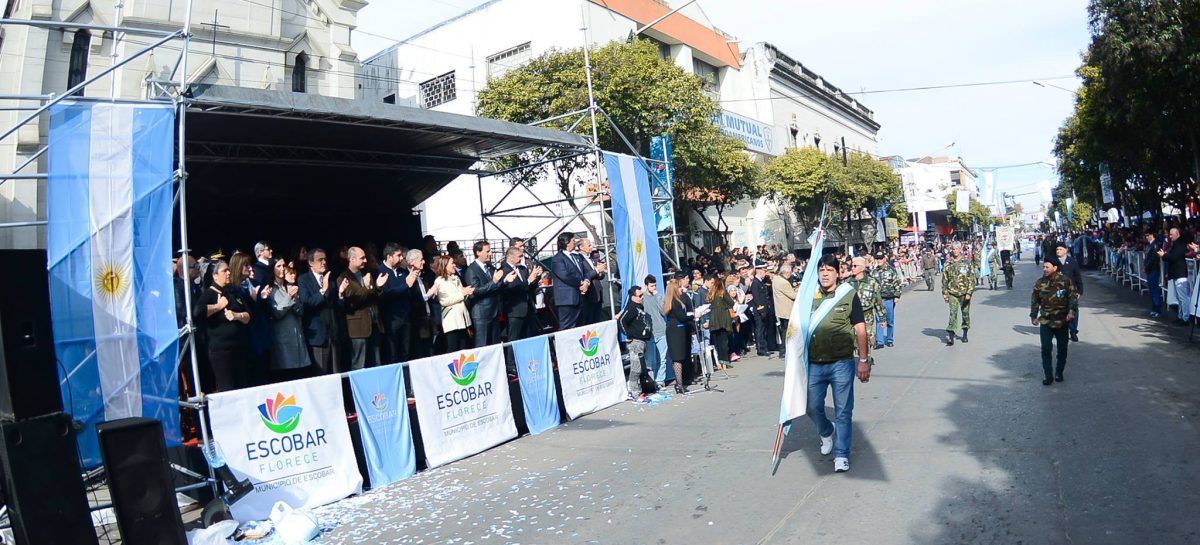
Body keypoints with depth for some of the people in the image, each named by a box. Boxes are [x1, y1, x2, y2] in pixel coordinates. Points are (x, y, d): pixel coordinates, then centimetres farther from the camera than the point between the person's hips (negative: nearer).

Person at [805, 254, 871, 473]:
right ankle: (827, 432, 39)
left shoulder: (848, 295, -2)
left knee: (843, 411, 4)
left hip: (842, 363, -3)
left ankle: (841, 455, 16)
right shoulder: (809, 296, 5)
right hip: (814, 364, 3)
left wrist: (864, 360, -5)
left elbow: (860, 329, -2)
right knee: (813, 408, 9)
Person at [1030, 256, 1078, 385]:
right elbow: (1035, 301, 6)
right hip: (1045, 322, 1)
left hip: (1062, 321, -1)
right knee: (1046, 349, -5)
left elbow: (1073, 297, -7)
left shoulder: (1065, 281, -7)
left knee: (1062, 349, 11)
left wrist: (1072, 311, -21)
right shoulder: (1039, 283, -1)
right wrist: (1034, 316, 3)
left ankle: (1059, 372, 29)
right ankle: (1048, 376, 2)